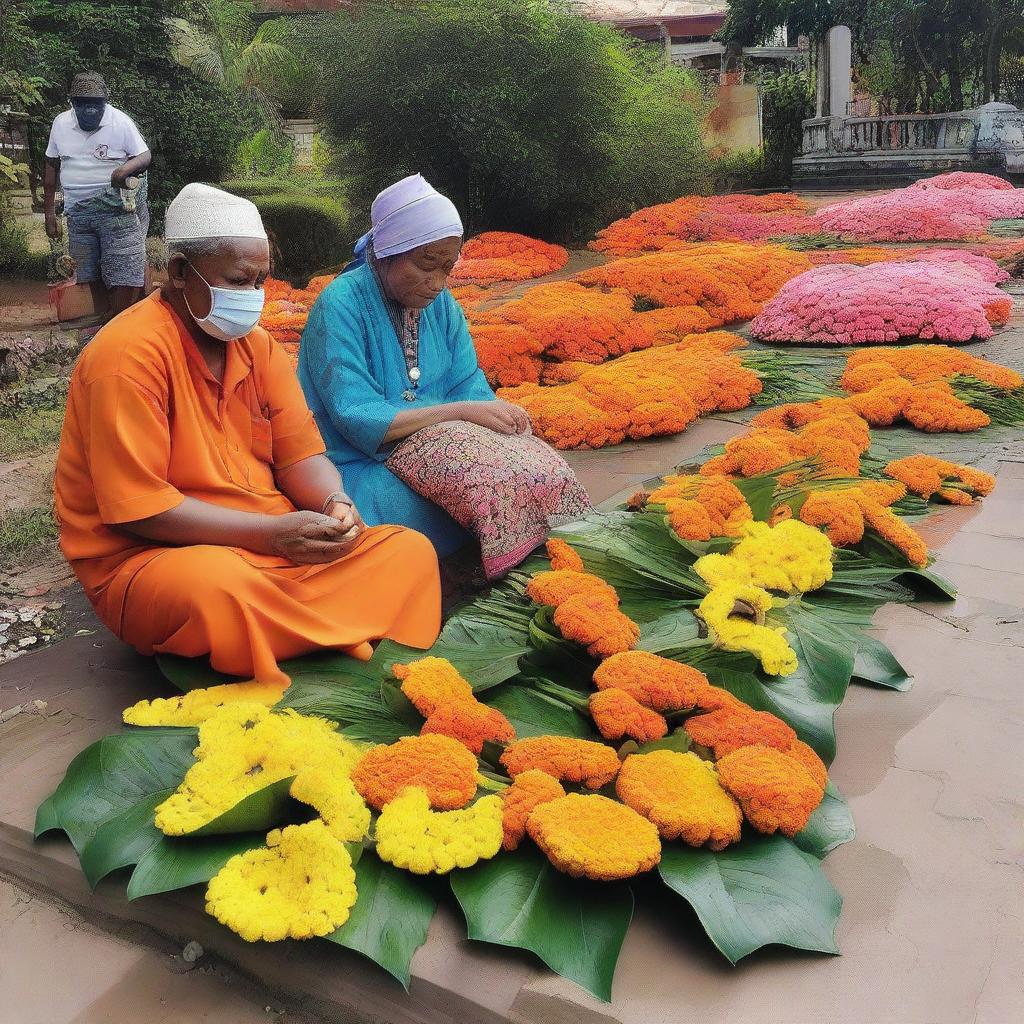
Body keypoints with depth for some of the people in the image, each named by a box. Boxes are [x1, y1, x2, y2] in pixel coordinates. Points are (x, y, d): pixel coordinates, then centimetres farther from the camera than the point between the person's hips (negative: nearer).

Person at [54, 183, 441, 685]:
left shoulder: (256, 344, 8)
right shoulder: (130, 354, -15)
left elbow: (300, 453, 8)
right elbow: (136, 508, -20)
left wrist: (336, 505, -16)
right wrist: (271, 532, -24)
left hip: (278, 544, 7)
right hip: (148, 558, -7)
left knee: (411, 550, -9)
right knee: (219, 588, -41)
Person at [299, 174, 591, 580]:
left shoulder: (440, 302, 6)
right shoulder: (340, 306, -15)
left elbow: (469, 383, 3)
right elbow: (358, 421, -22)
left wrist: (498, 412, -21)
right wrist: (461, 411, -24)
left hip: (436, 448, 6)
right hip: (362, 468, -6)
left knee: (532, 464, -21)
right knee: (487, 471, -30)